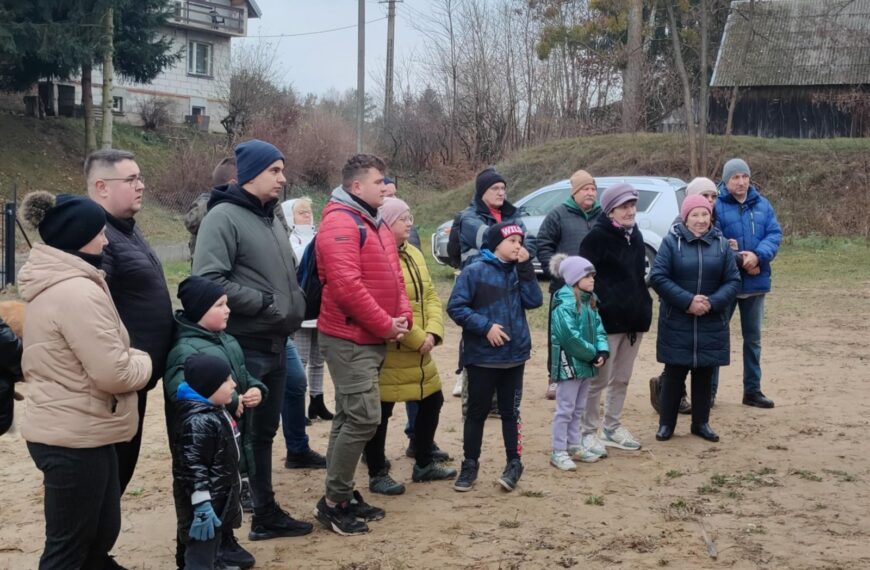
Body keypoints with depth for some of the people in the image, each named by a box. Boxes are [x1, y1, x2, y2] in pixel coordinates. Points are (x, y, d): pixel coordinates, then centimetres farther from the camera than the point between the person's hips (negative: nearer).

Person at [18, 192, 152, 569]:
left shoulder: (49, 284, 10)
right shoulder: (77, 291, -23)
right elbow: (113, 373, -25)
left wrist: (129, 356, 5)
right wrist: (144, 362, -5)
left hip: (62, 431, 10)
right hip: (76, 438, -10)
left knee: (100, 534, 21)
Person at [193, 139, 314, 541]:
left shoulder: (271, 220, 16)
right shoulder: (224, 217, -13)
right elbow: (208, 281, -23)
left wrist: (294, 308, 10)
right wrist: (263, 303, -20)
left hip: (275, 346, 9)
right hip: (242, 347, -9)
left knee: (263, 433, 18)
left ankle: (266, 513, 30)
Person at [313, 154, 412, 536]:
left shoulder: (375, 223, 17)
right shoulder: (340, 222, -15)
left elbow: (394, 277, 20)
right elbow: (346, 285, -24)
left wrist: (403, 317, 3)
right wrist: (385, 325, -17)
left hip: (371, 339, 10)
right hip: (349, 339, -10)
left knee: (351, 417, 13)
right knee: (364, 418, -11)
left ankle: (344, 494, 21)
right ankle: (333, 503, -1)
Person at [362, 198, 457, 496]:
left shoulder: (414, 254, 12)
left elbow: (430, 295, 11)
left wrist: (433, 332, -6)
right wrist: (417, 339, -20)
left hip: (420, 351, 9)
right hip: (388, 351, -9)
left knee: (432, 400, 17)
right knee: (381, 412, 1)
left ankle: (424, 464, 33)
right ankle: (377, 474, 16)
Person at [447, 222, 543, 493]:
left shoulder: (518, 272, 7)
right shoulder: (475, 271, -9)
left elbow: (534, 301, -4)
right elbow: (455, 307, -12)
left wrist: (526, 268, -9)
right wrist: (485, 326, -18)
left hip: (514, 355, 4)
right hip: (482, 356, -4)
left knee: (510, 411, 11)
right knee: (477, 411, 7)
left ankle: (514, 463, 20)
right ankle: (470, 464, 19)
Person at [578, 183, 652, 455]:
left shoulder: (636, 235, 12)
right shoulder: (596, 237, -11)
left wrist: (644, 307, 14)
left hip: (634, 318, 7)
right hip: (607, 319, -7)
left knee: (622, 379, 15)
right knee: (598, 379, 0)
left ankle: (612, 428, 27)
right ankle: (588, 432, 11)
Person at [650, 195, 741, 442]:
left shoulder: (721, 243, 4)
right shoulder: (672, 241, -5)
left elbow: (733, 281, 2)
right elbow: (658, 277, -11)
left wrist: (712, 302, -14)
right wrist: (687, 301, -17)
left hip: (711, 324, 3)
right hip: (676, 322, -3)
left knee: (704, 374, 10)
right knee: (674, 374, 3)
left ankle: (701, 422, 24)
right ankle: (666, 423, 16)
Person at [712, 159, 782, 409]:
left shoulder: (762, 205, 4)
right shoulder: (716, 206, -9)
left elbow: (775, 233, -4)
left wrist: (757, 256, -22)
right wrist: (740, 260, -20)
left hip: (756, 282, 4)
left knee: (753, 338, 13)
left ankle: (752, 390, 24)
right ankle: (709, 390, 14)